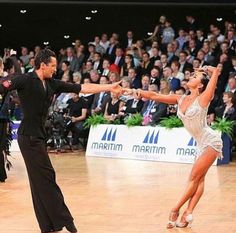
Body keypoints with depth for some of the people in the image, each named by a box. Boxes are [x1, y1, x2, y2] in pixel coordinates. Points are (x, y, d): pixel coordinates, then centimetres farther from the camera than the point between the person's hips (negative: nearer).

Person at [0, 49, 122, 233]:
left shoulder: (53, 84, 10)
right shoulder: (25, 80, -9)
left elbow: (82, 88, 10)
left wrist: (109, 87, 8)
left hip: (39, 135, 8)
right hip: (29, 135, -8)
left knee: (40, 180, 10)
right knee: (46, 177, -5)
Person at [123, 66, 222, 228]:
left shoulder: (203, 99, -12)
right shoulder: (180, 99, 6)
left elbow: (216, 71, -19)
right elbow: (155, 96, 4)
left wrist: (205, 69, 2)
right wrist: (136, 92, -10)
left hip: (211, 142, -7)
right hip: (202, 143, 7)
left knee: (194, 178, -4)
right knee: (199, 179, 2)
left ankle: (176, 209, 0)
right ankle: (188, 213, -2)